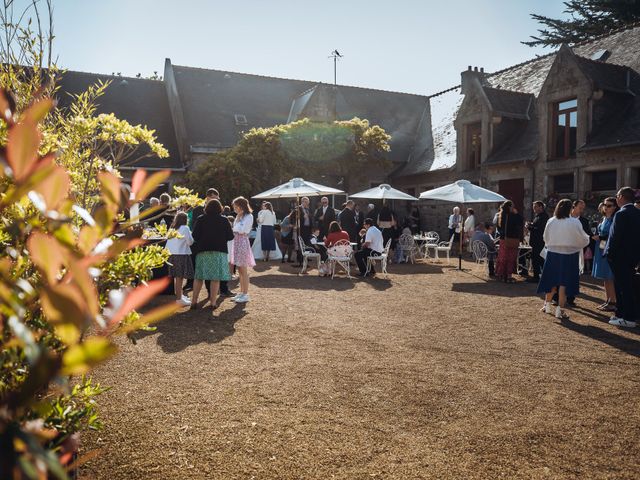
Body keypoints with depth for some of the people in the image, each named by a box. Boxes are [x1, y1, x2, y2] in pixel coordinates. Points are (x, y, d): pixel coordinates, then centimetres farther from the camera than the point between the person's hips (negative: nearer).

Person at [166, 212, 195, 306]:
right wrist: (190, 235, 9)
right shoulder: (185, 228, -9)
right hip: (182, 254, -8)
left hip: (172, 254, 8)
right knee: (180, 277, -6)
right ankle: (179, 299, -5)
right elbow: (190, 242, -7)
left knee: (176, 277, 16)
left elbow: (168, 243, 13)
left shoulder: (172, 228, 12)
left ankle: (179, 295, 29)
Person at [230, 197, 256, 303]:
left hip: (243, 243, -9)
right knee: (240, 270, 12)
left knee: (244, 270, -5)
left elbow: (241, 230, -17)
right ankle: (241, 292, 19)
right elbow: (236, 230, 17)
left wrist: (238, 220, -9)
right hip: (236, 242, 9)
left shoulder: (248, 216, -9)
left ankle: (245, 294, -1)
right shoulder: (238, 217, 17)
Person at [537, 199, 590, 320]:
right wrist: (587, 239, 19)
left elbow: (545, 237, 8)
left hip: (552, 254, 3)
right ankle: (560, 310, 6)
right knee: (564, 283, 3)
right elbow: (583, 239, -4)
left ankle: (547, 305, 26)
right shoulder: (574, 222, -14)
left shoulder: (551, 221, -4)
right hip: (569, 255, -3)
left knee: (552, 281, 16)